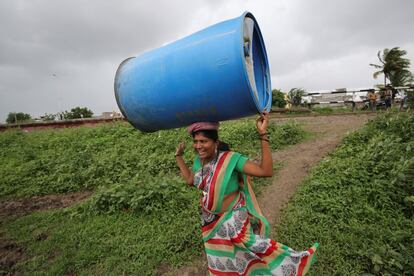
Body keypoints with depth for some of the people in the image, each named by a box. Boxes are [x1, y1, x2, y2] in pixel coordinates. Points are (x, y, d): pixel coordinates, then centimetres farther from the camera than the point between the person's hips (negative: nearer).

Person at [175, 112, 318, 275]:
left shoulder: (229, 159, -27)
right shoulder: (199, 161, -7)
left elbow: (266, 171, -36)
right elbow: (190, 180, 13)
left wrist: (263, 135, -42)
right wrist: (179, 156, 14)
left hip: (234, 218, -6)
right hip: (211, 221, 6)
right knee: (220, 262, 24)